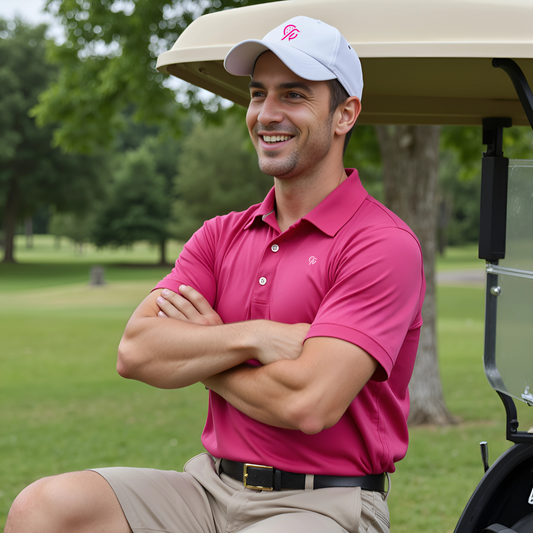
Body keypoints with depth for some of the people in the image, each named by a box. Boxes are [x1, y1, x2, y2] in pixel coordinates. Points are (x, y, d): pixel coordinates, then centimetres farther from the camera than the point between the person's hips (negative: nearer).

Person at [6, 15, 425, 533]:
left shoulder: (383, 244, -10)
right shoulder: (221, 236, 12)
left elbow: (307, 402, -20)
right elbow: (136, 350, -2)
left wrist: (197, 350, -4)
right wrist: (251, 337, -16)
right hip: (213, 486, 6)